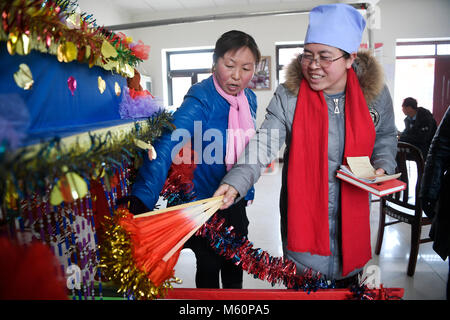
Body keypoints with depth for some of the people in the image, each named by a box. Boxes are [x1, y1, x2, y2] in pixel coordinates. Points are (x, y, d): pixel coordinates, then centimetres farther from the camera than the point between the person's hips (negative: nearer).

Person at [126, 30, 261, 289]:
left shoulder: (250, 98, -1)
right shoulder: (201, 99, -23)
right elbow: (167, 146, -37)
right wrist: (141, 203, -50)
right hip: (203, 202, -6)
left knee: (236, 267, 22)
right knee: (209, 268, 12)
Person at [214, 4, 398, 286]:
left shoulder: (375, 93, -6)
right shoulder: (288, 96, -14)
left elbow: (385, 136, 11)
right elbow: (263, 144, -20)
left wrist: (382, 166, -7)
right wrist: (236, 182, -35)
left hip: (352, 209, 2)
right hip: (303, 209, -2)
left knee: (349, 271, 23)